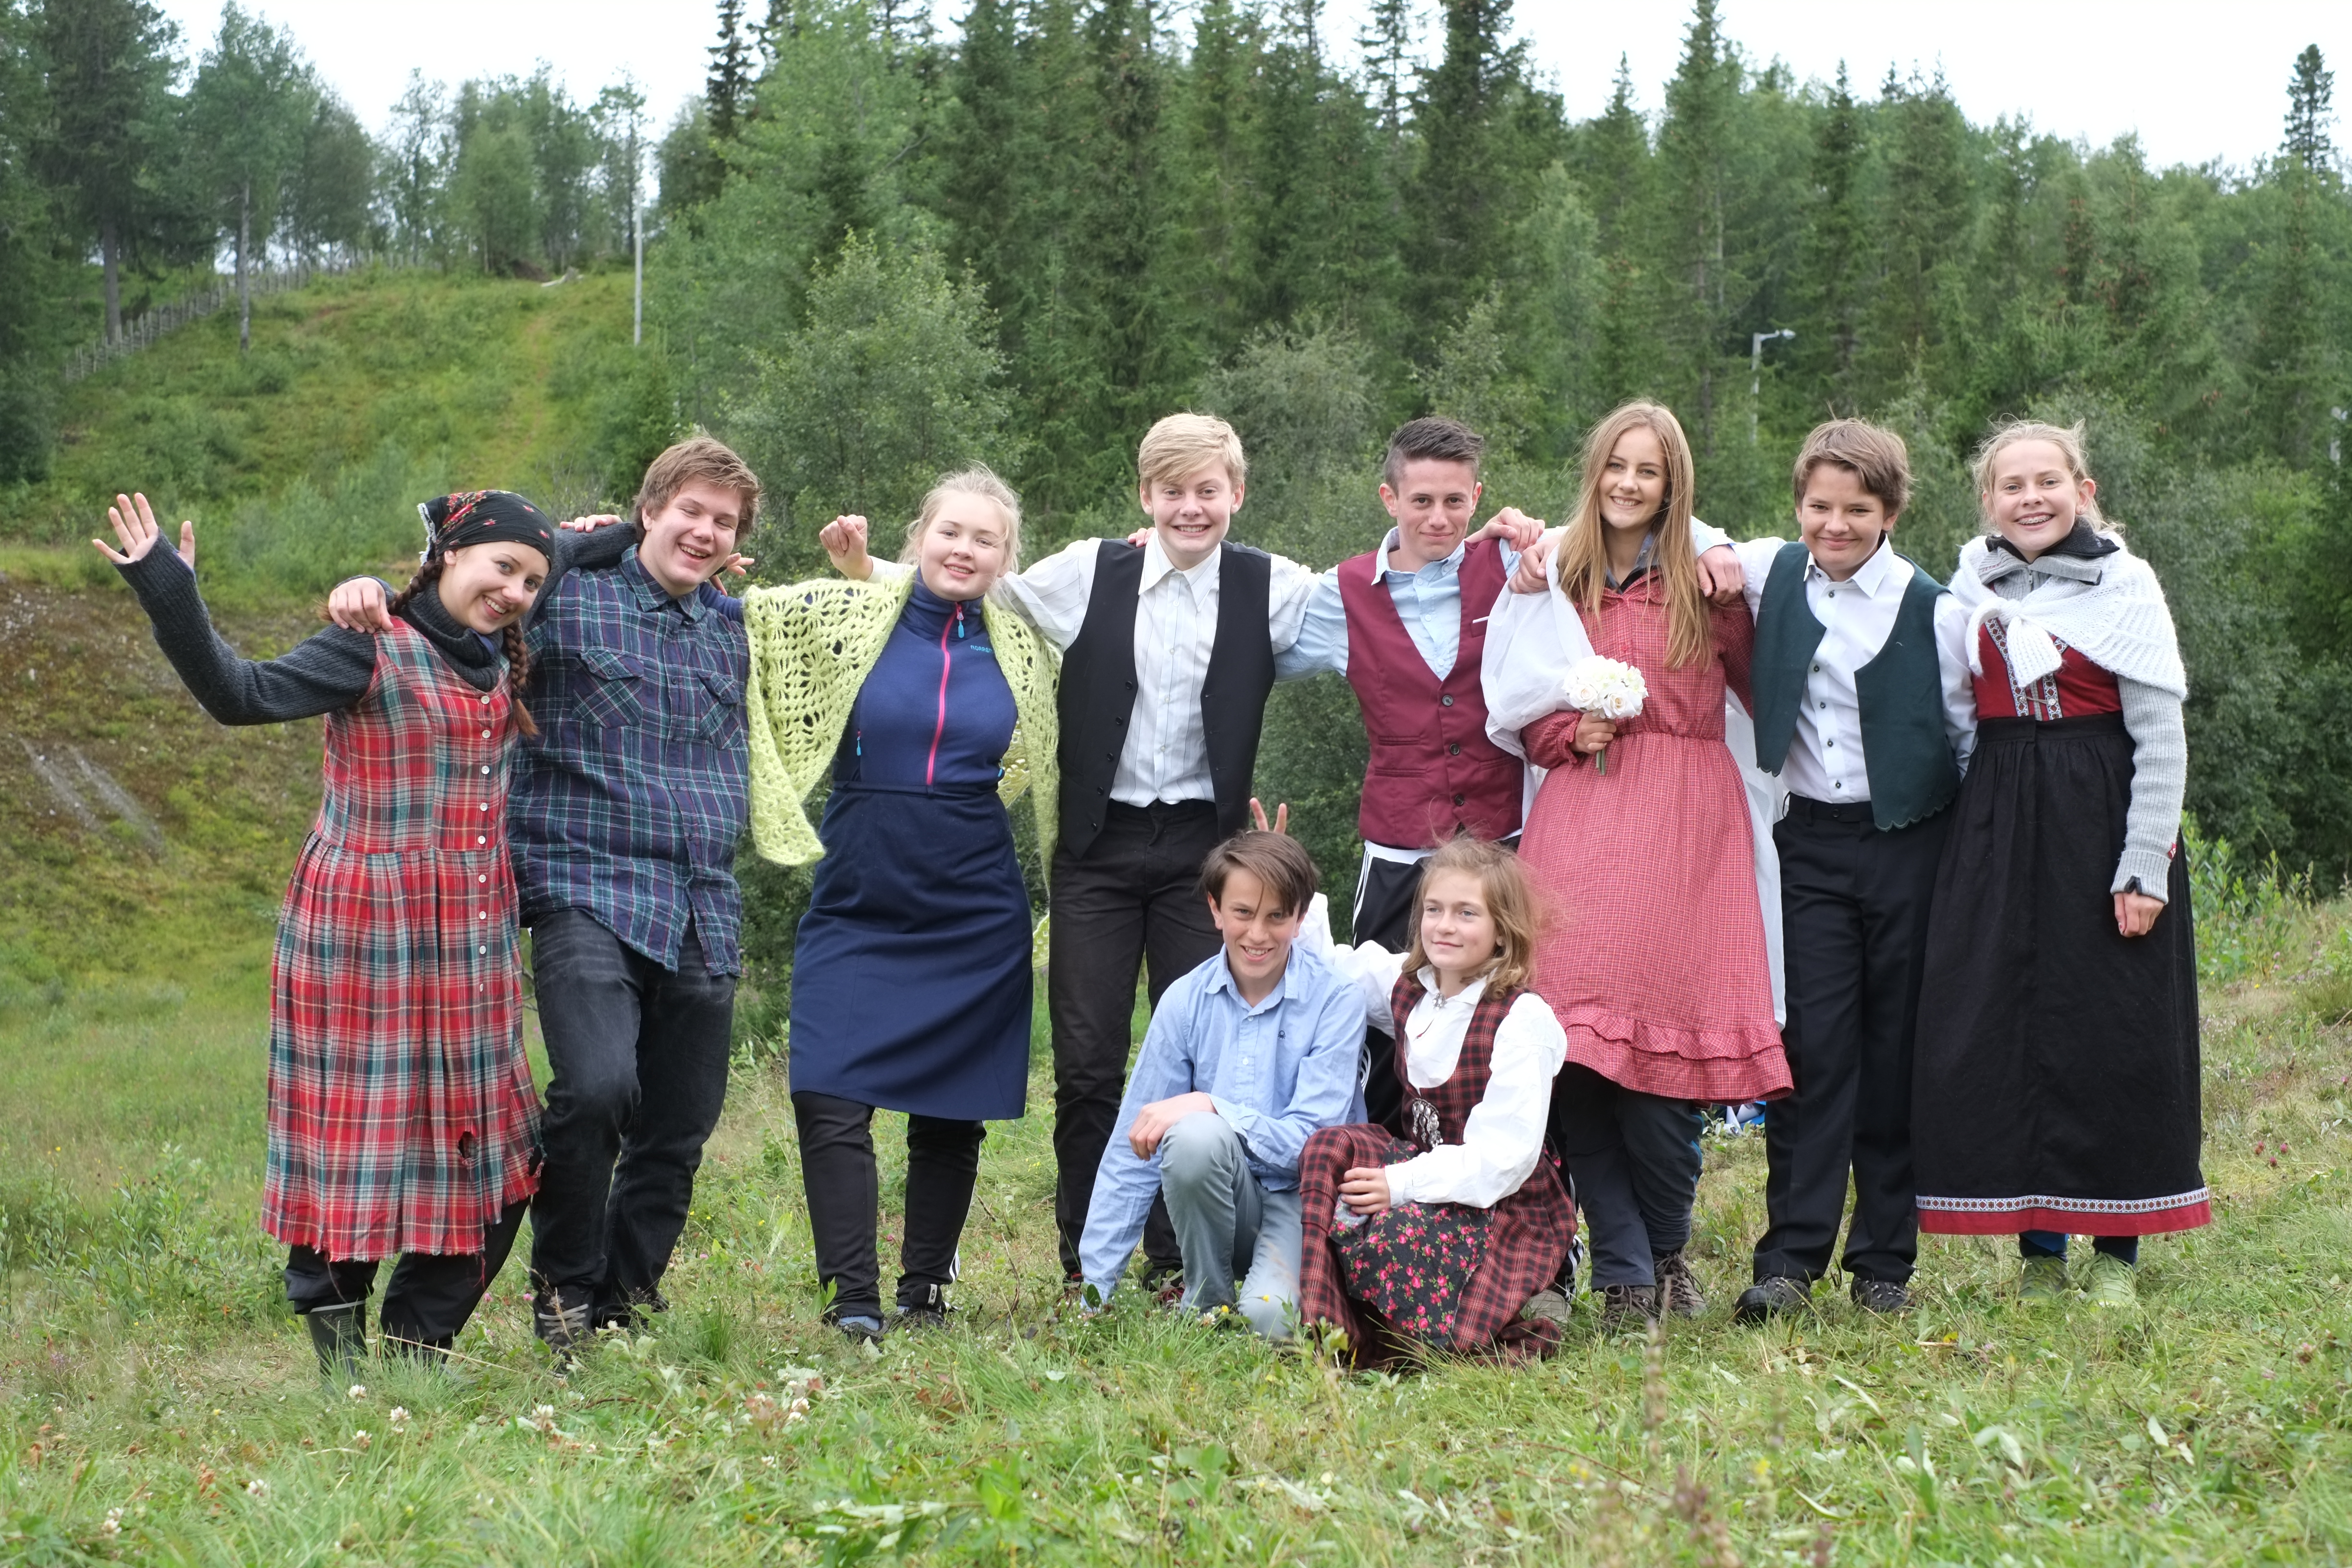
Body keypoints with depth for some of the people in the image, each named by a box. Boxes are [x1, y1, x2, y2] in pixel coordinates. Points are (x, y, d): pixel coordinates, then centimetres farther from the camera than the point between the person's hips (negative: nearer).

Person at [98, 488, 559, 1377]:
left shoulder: (503, 663, 14)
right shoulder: (373, 647, -8)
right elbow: (243, 696, -19)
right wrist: (169, 596, -29)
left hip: (472, 944, 7)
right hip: (368, 928, -7)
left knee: (491, 1159, 6)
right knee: (357, 1134, -2)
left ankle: (416, 1348, 16)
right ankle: (339, 1353, 9)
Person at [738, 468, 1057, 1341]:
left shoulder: (1025, 649, 6)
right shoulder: (846, 617, 0)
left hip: (974, 916, 2)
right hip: (857, 905, -1)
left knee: (953, 1110, 7)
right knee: (830, 1098, -14)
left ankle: (926, 1291, 23)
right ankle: (853, 1302, -9)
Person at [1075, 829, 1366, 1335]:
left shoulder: (1333, 1001, -9)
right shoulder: (1185, 1001, -3)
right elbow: (1132, 1149, -2)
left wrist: (1210, 1106, -27)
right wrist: (1094, 1289, -5)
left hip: (1305, 1196, -2)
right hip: (1220, 1203, 2)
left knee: (1270, 1318, -32)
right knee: (1193, 1137, -31)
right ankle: (1205, 1302, -7)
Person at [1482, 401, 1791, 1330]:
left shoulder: (1710, 581, 8)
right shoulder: (1553, 583, 14)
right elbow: (1520, 720, 15)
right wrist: (1572, 734, 0)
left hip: (1683, 831, -2)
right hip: (1578, 820, 2)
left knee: (1663, 1048, -8)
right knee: (1573, 1049, -9)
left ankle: (1666, 1251, 14)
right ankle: (1624, 1272, -1)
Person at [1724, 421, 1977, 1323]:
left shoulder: (1934, 610, -5)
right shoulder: (1770, 573, 4)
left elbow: (1972, 737, 2)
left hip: (1912, 843, -2)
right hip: (1812, 843, 2)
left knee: (1897, 1053, 4)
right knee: (1814, 1044, -5)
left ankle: (1885, 1261, 12)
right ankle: (1790, 1258, -5)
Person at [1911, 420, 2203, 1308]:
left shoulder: (2124, 585, -4)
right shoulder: (1972, 588, 9)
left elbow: (2162, 737, -6)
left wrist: (2144, 867, -12)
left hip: (2102, 823, -4)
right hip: (1998, 828, 4)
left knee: (2114, 1034, 0)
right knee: (2000, 1030, 1)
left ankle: (2116, 1253, 9)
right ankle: (2039, 1251, 10)